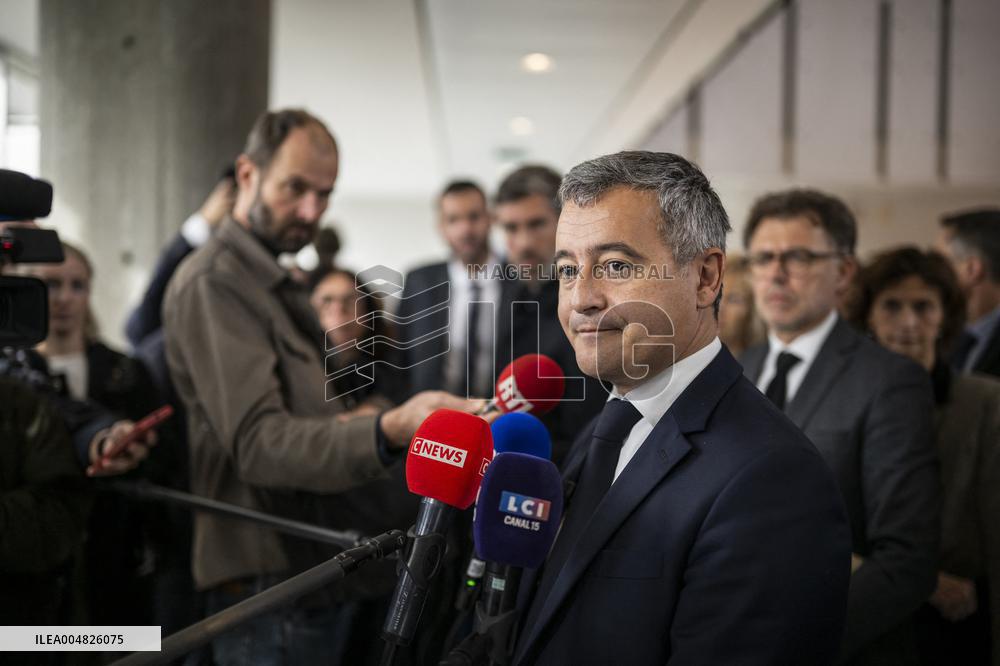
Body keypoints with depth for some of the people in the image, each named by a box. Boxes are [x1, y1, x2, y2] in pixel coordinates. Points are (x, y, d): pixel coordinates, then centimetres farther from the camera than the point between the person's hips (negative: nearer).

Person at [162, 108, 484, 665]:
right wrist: (390, 431, -39)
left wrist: (345, 423, 6)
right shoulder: (215, 281, -14)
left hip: (322, 577, 9)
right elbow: (258, 443, -25)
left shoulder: (278, 282, 18)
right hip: (269, 591, -9)